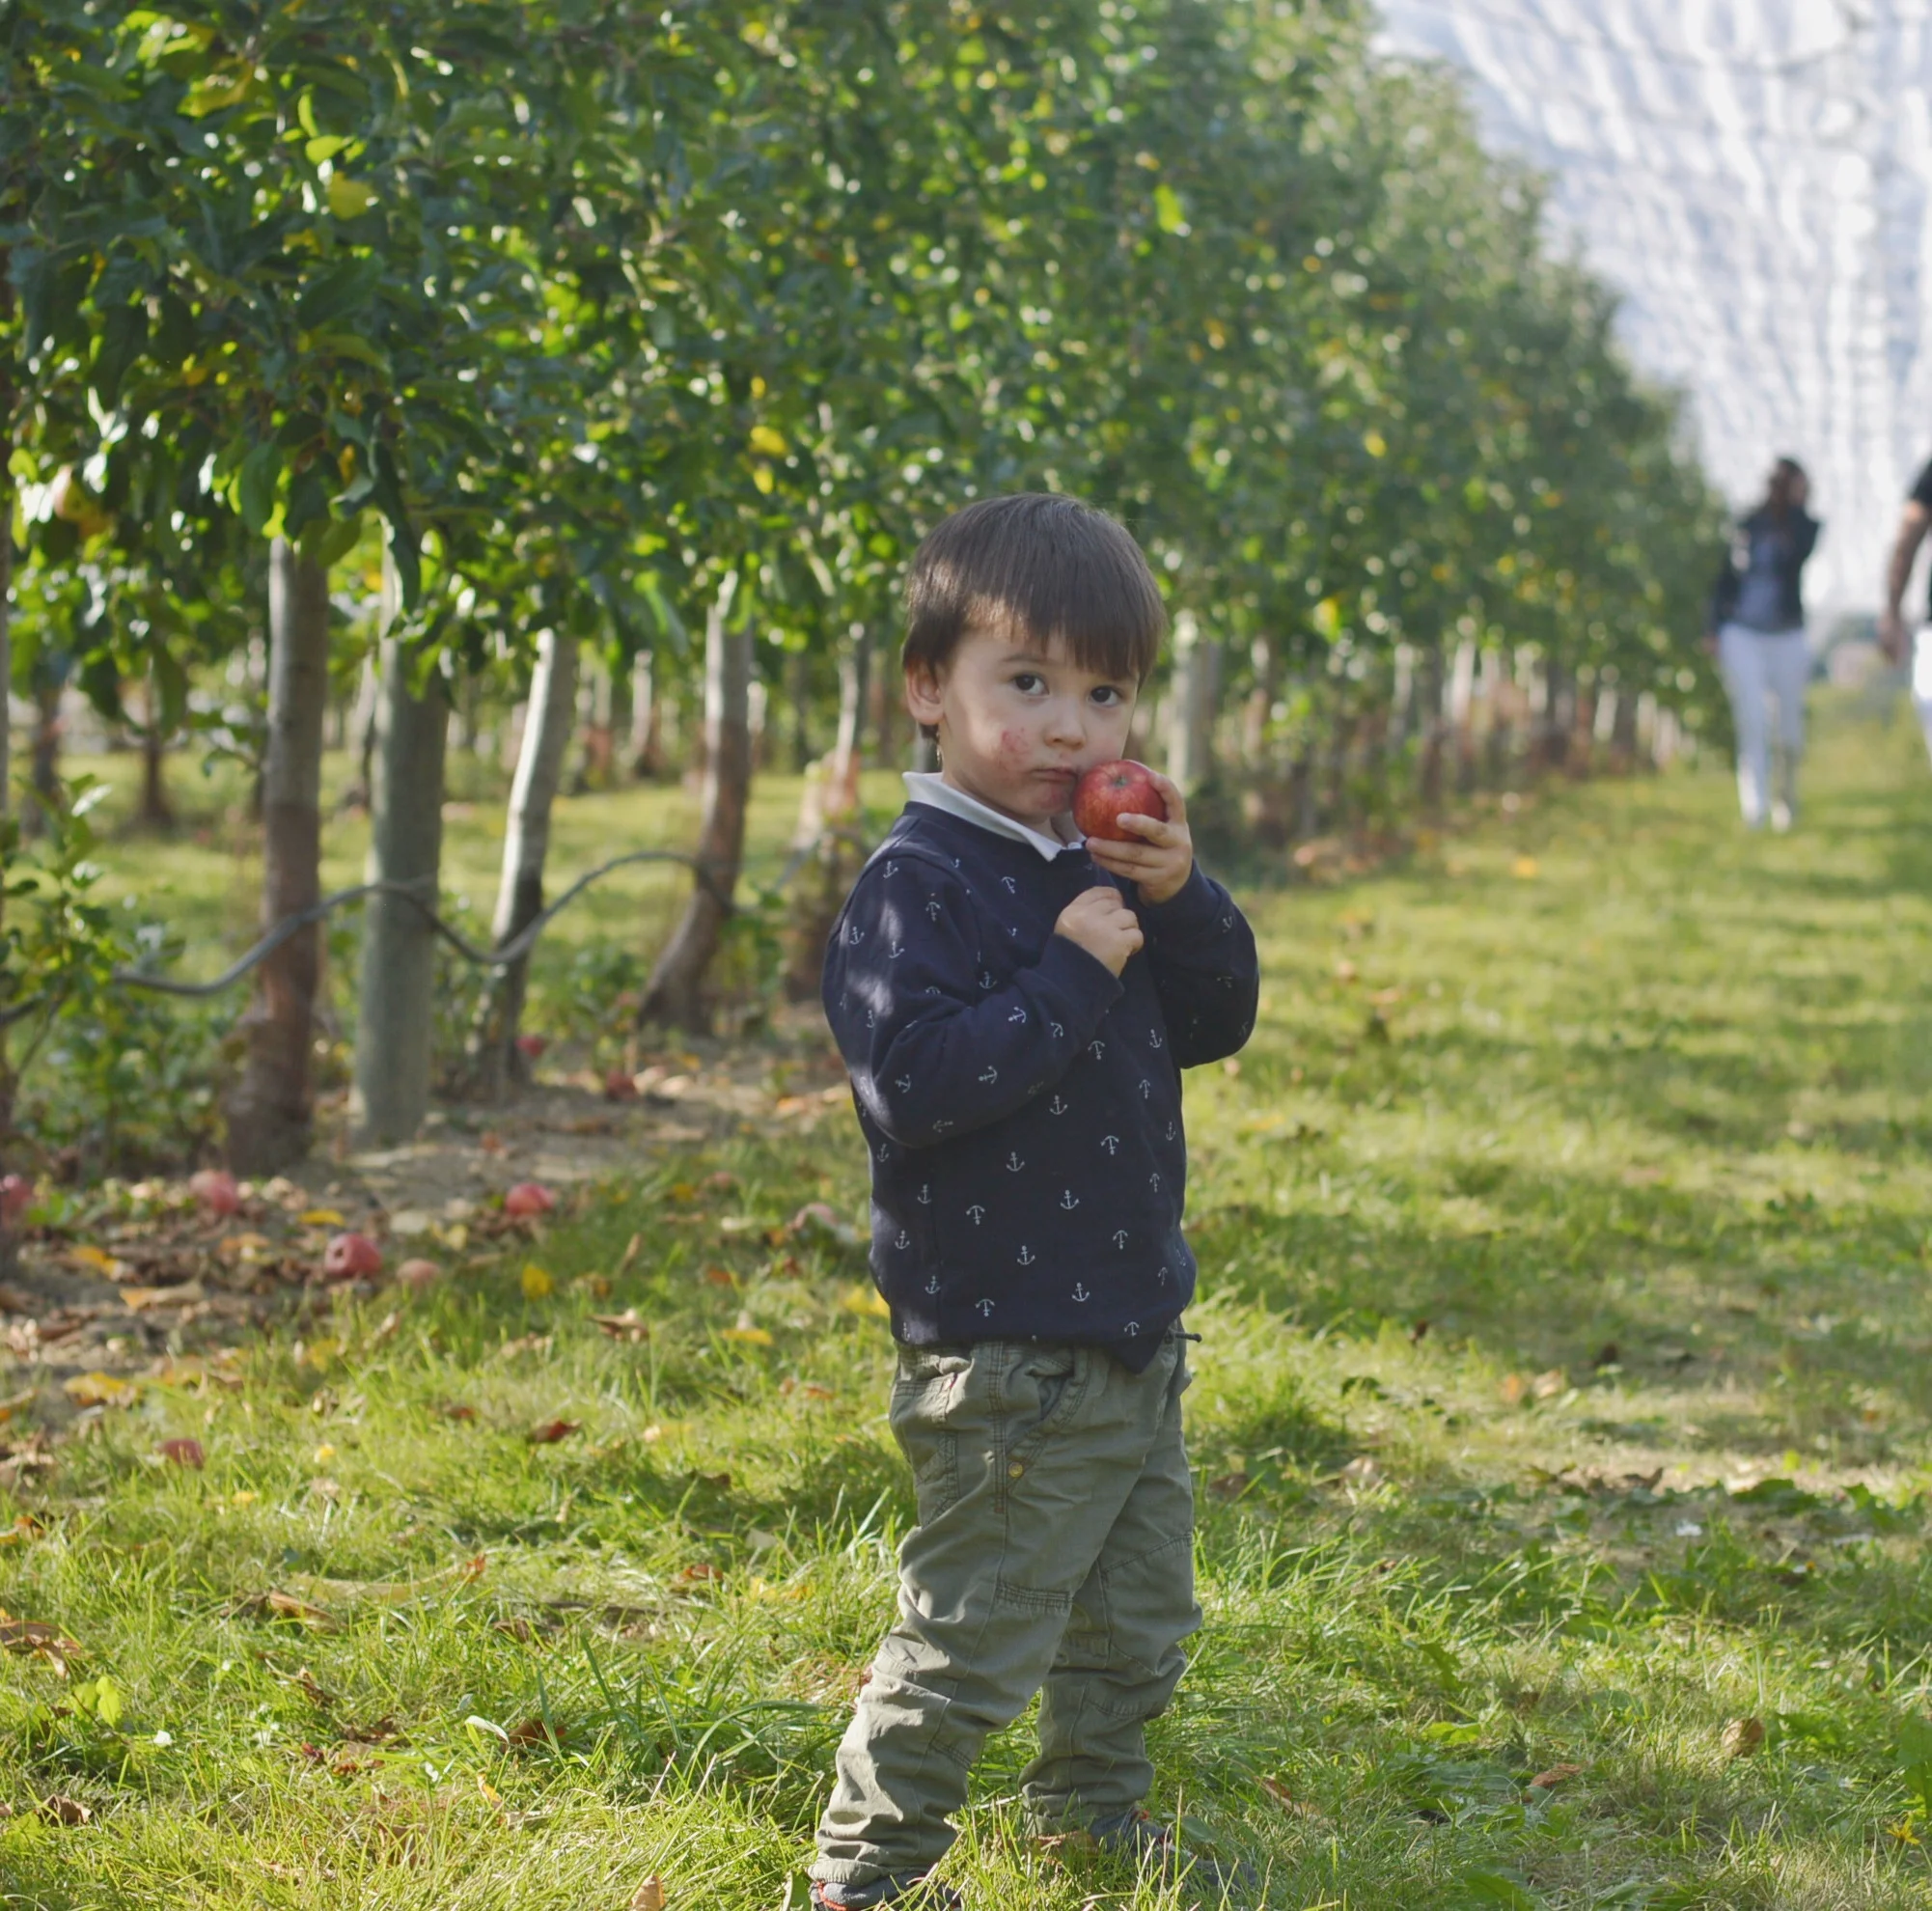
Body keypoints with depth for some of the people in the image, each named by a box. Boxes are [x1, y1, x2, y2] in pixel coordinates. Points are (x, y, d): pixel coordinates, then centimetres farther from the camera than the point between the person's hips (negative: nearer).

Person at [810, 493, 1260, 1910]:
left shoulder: (1107, 871, 9)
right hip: (1004, 1354, -9)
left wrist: (1181, 896, -7)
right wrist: (1069, 977, -25)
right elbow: (912, 1082, -27)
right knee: (972, 1640, -4)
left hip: (1135, 1336, 9)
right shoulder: (919, 887, -16)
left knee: (1137, 1622, 23)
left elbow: (1220, 1021, 10)